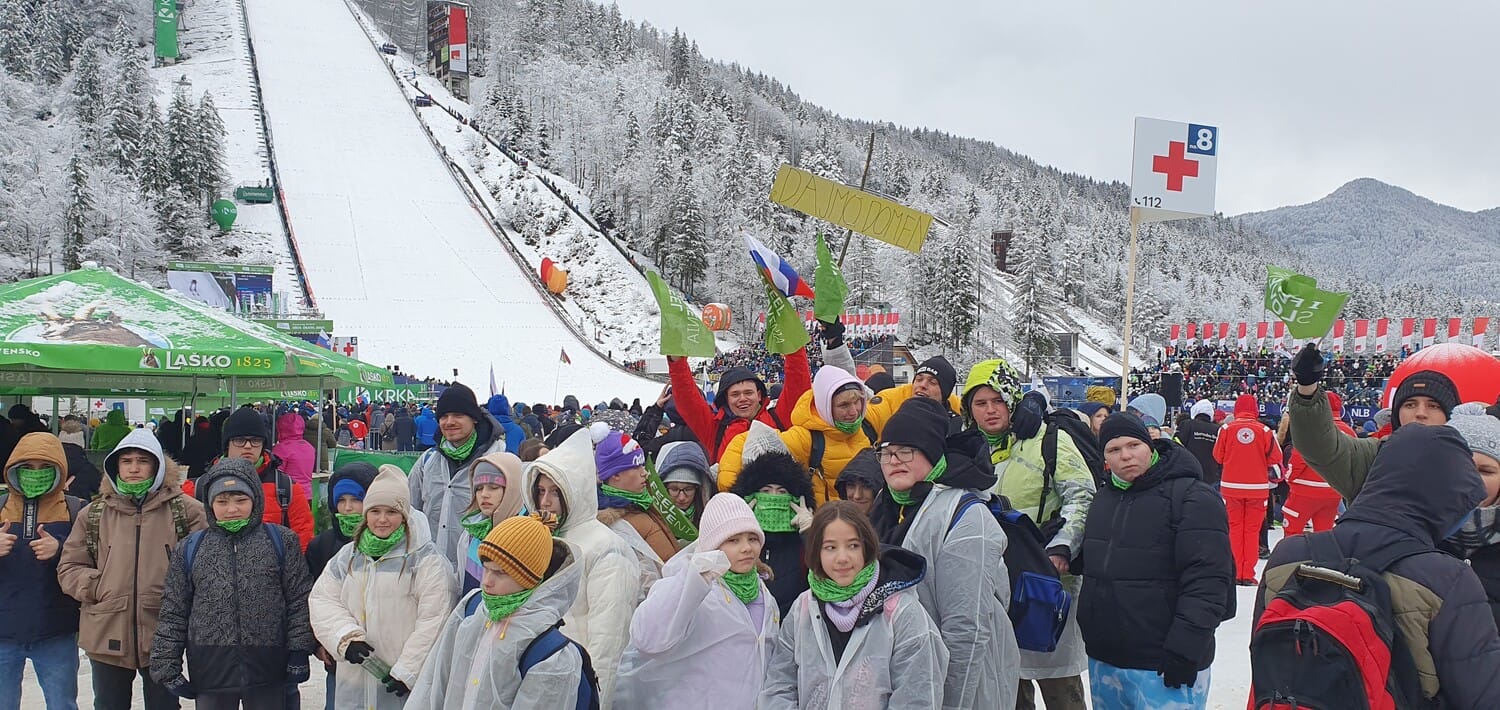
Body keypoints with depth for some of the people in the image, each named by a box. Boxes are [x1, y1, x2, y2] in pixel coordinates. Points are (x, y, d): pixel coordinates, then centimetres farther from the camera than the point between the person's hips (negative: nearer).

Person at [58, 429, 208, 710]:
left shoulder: (186, 511, 1)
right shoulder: (93, 514, 8)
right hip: (107, 636, 2)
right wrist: (97, 586, -8)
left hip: (162, 637, -2)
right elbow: (69, 568, 9)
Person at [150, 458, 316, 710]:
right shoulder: (190, 549, 6)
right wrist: (167, 666, 4)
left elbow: (300, 601, 2)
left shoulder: (282, 541, 2)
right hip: (211, 669, 1)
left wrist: (298, 654, -3)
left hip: (267, 671, -1)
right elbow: (173, 612, 8)